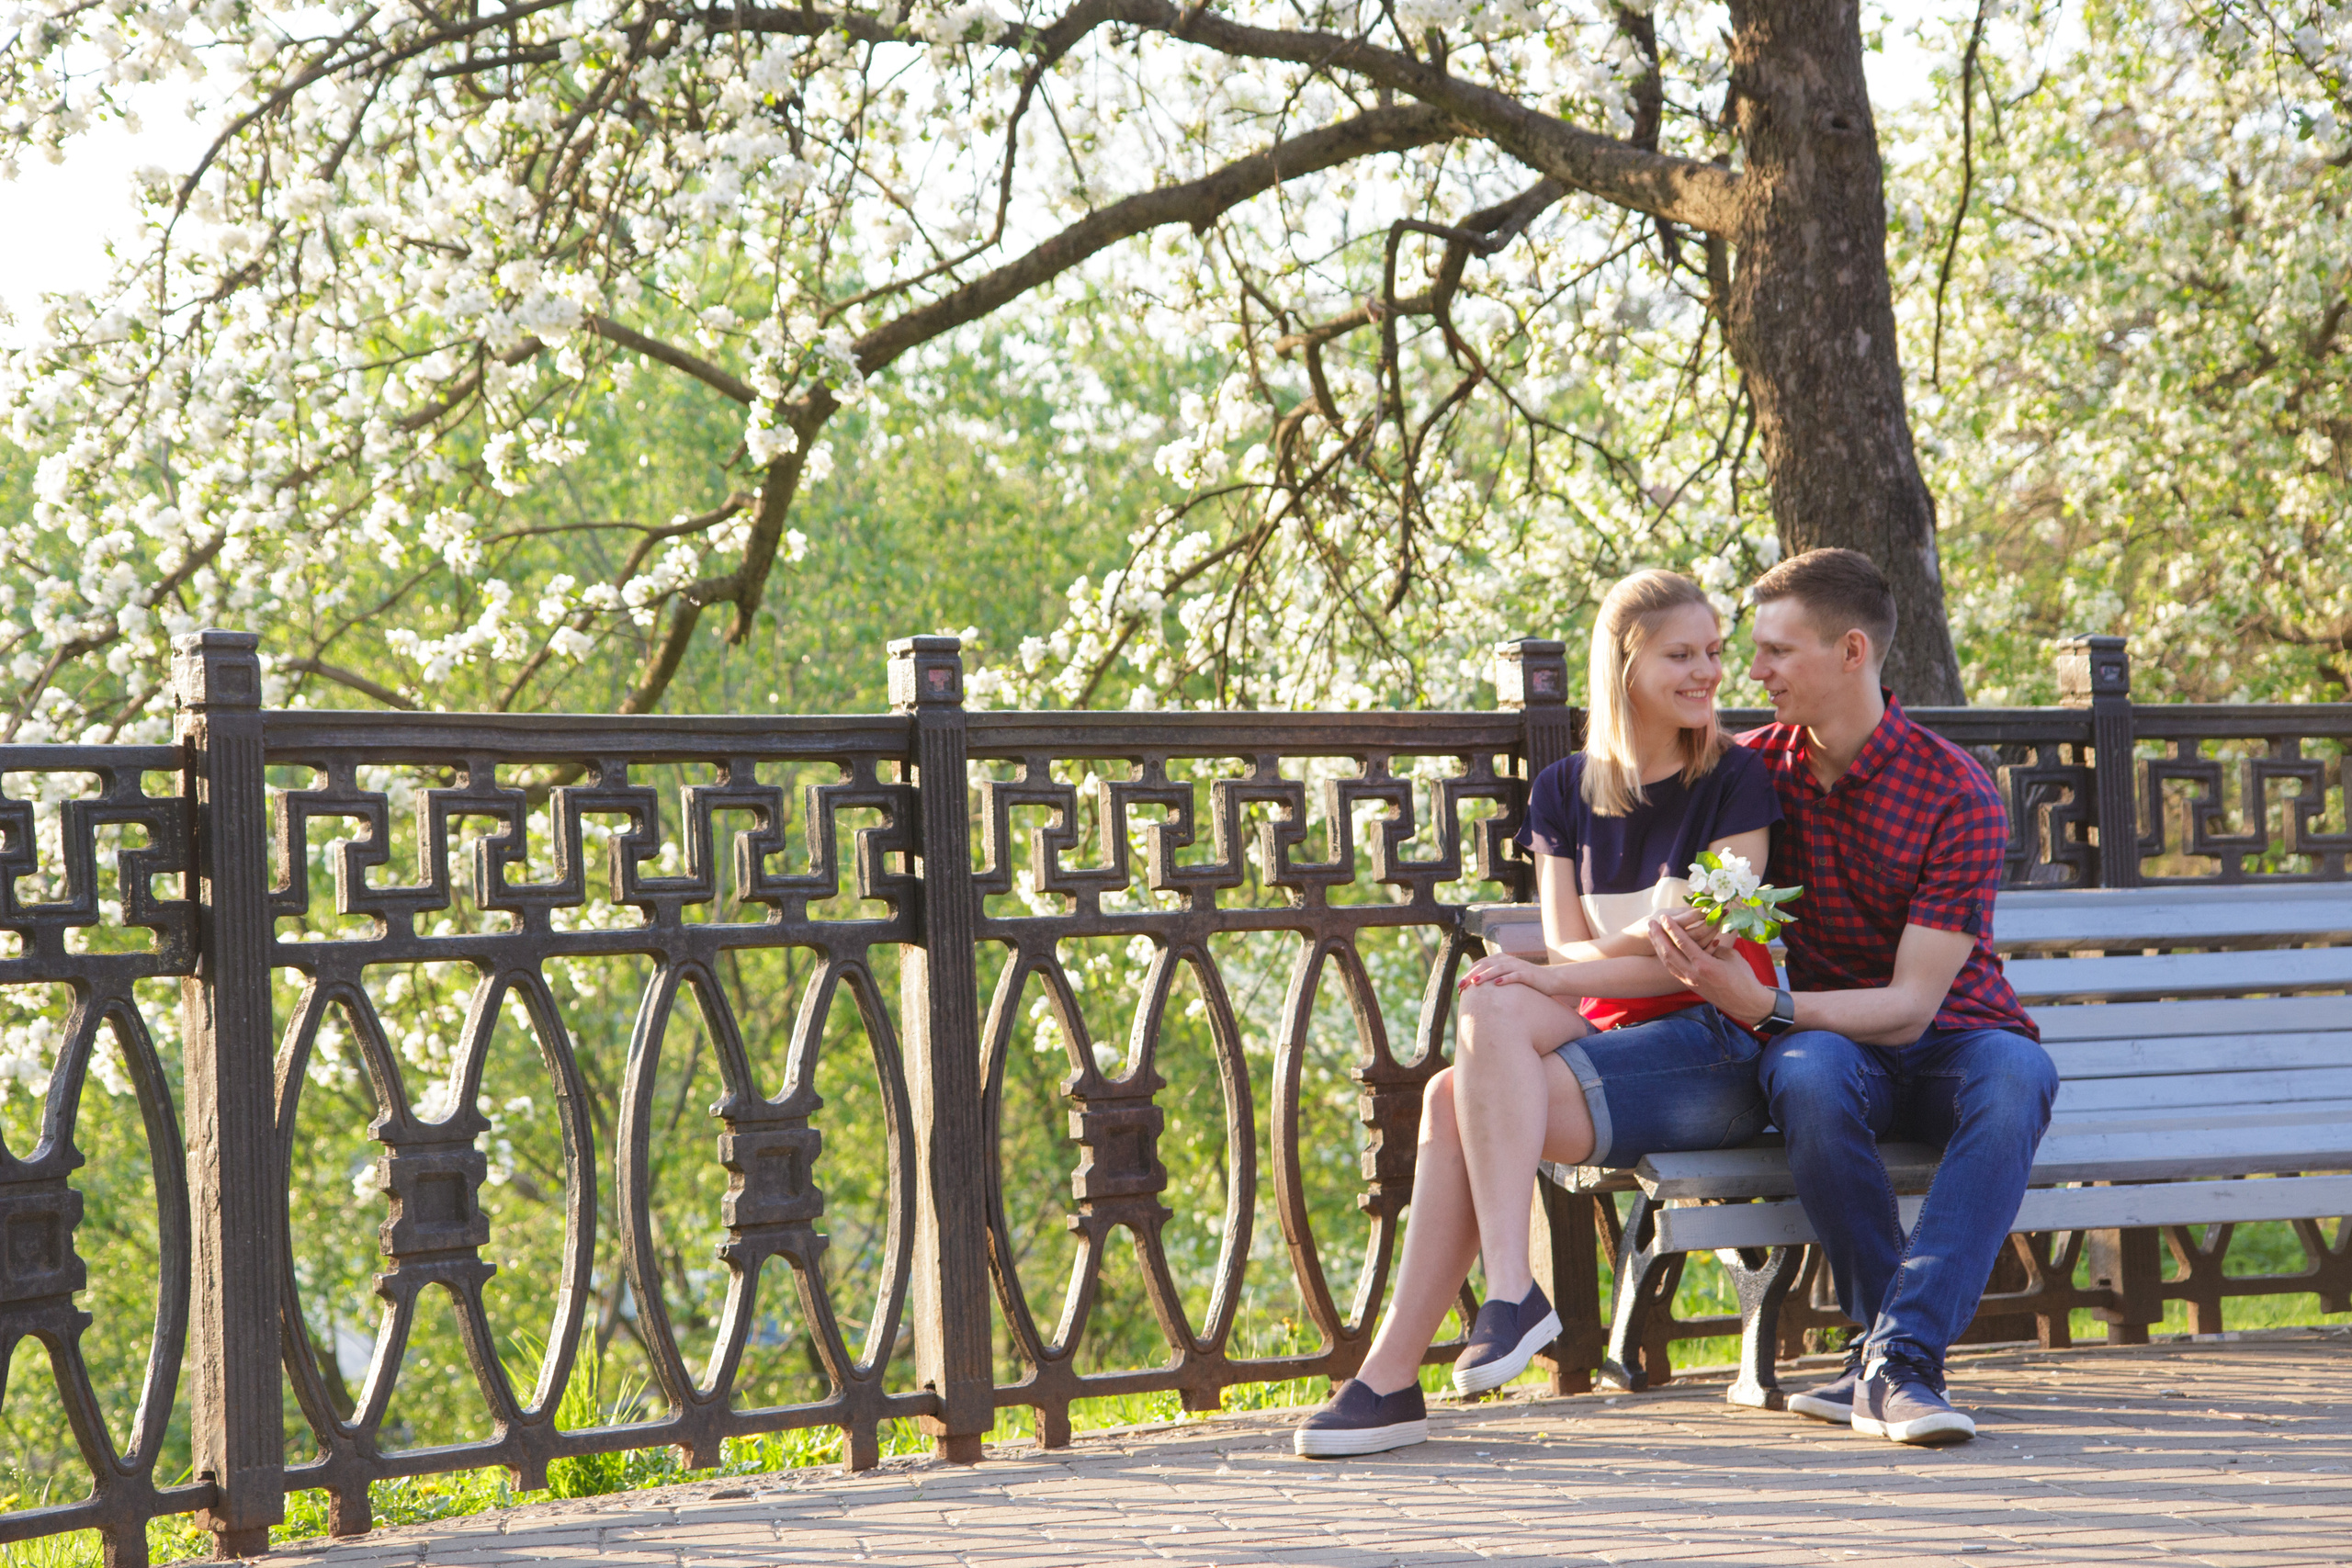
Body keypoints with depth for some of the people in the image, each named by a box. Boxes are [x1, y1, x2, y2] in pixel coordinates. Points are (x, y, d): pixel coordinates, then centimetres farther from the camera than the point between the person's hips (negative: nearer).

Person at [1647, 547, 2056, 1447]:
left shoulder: (1956, 794, -13)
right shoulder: (1757, 767, 0)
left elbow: (1912, 1003, -19)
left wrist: (1765, 1006, -34)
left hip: (1946, 1040, -2)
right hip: (1828, 1034, 2)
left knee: (2015, 1077, -37)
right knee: (1809, 1073, -36)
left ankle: (1896, 1357, -43)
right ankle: (1903, 1356, -31)